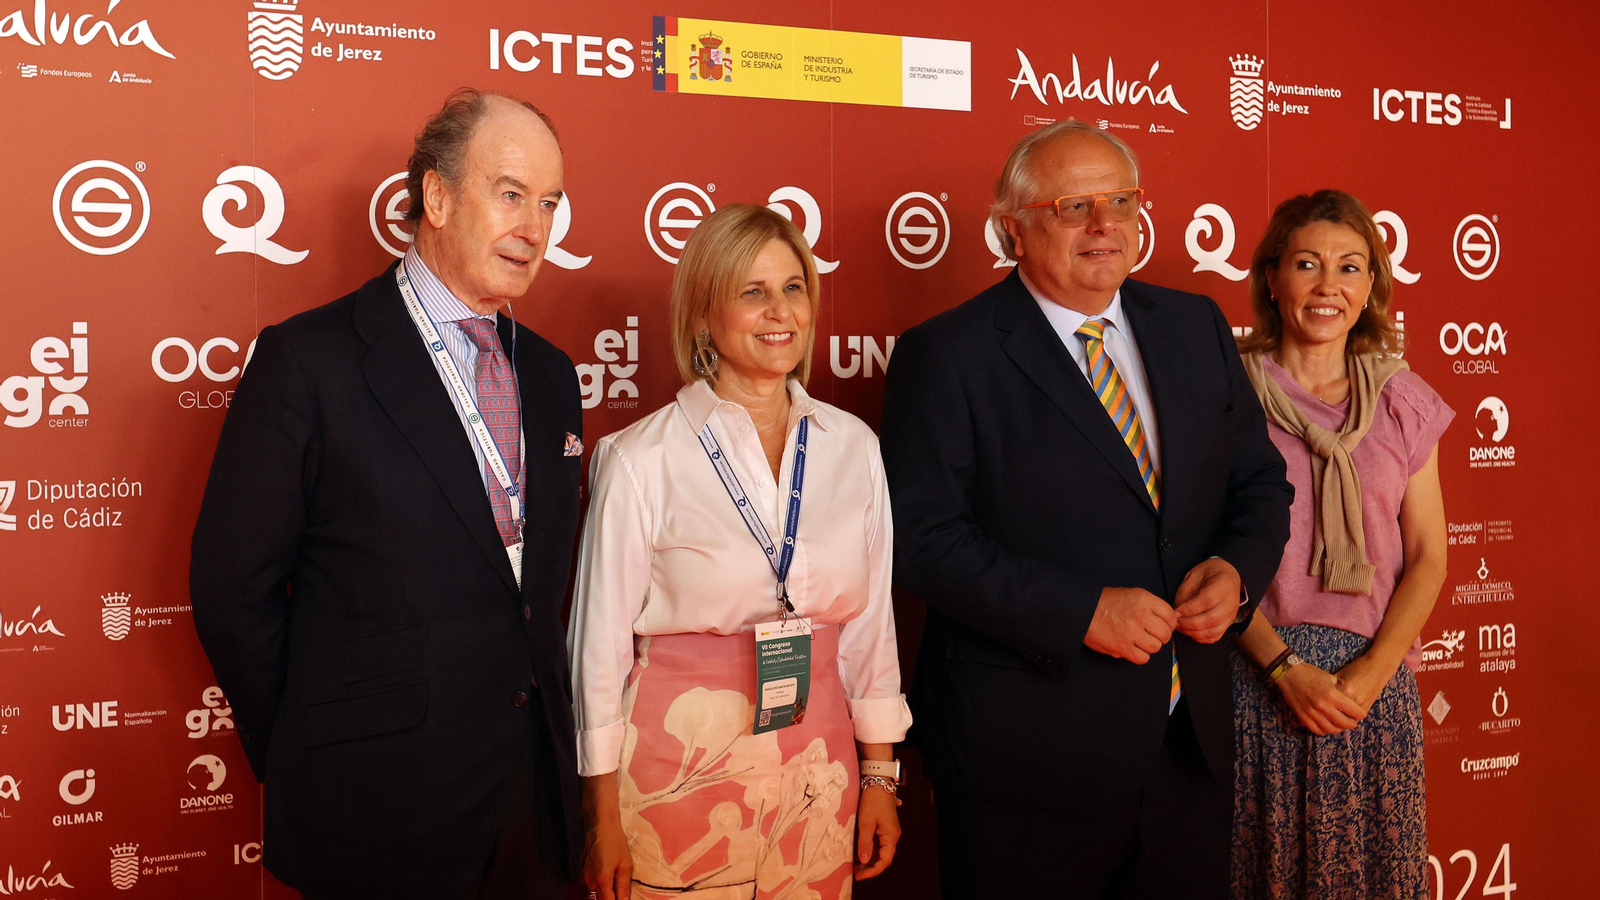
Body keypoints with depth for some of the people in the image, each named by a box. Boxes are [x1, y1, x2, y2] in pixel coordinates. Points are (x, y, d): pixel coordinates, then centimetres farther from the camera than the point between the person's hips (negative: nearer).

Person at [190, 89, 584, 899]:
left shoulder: (551, 375, 8)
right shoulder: (307, 361, -11)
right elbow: (232, 587, -9)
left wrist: (548, 728, 8)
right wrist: (312, 760, -4)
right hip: (381, 809, -5)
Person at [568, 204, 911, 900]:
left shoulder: (853, 446, 1)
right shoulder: (642, 460, -10)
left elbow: (870, 625, 8)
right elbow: (602, 644, -5)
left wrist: (880, 776, 9)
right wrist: (604, 820, -3)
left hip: (817, 760, 4)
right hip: (681, 762, -3)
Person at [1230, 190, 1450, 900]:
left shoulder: (1402, 401, 6)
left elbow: (1428, 556, 6)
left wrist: (1373, 669, -8)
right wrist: (1285, 667, -14)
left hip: (1375, 679, 3)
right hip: (1256, 675, -2)